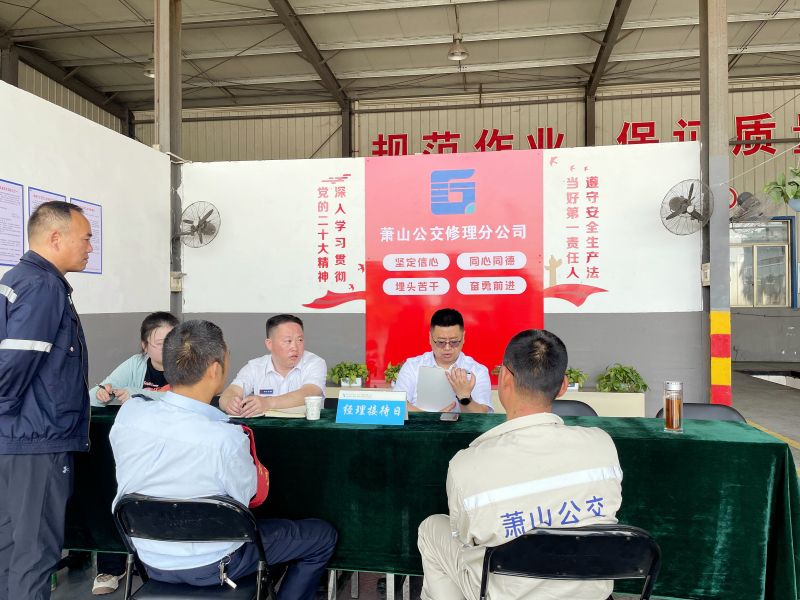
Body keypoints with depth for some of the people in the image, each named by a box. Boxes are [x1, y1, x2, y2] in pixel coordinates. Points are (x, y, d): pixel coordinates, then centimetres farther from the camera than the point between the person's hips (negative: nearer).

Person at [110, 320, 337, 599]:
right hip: (209, 567, -6)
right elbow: (245, 495, -13)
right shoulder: (225, 438, -33)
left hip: (150, 560, 6)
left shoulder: (128, 413, -17)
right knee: (323, 535, 12)